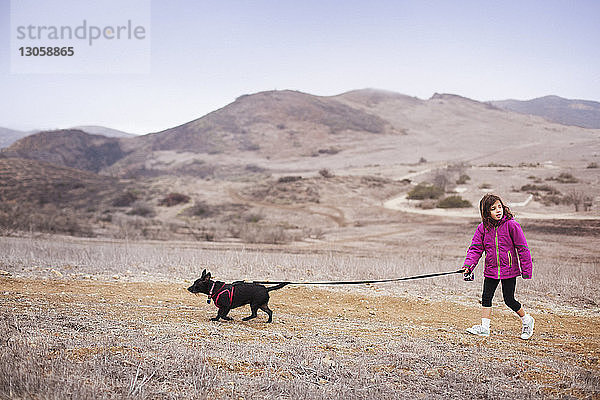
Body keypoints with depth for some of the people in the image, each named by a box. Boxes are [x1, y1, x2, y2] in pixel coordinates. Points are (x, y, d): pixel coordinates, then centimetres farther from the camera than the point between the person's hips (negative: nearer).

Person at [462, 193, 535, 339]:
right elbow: (476, 248, 0)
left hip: (509, 269, -4)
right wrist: (468, 265, -15)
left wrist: (526, 269, -7)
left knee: (509, 299, 1)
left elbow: (522, 248, -7)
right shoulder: (483, 228, 0)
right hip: (491, 270, 4)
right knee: (486, 298, 5)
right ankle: (484, 327, 15)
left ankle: (526, 320, 25)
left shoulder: (511, 225, -11)